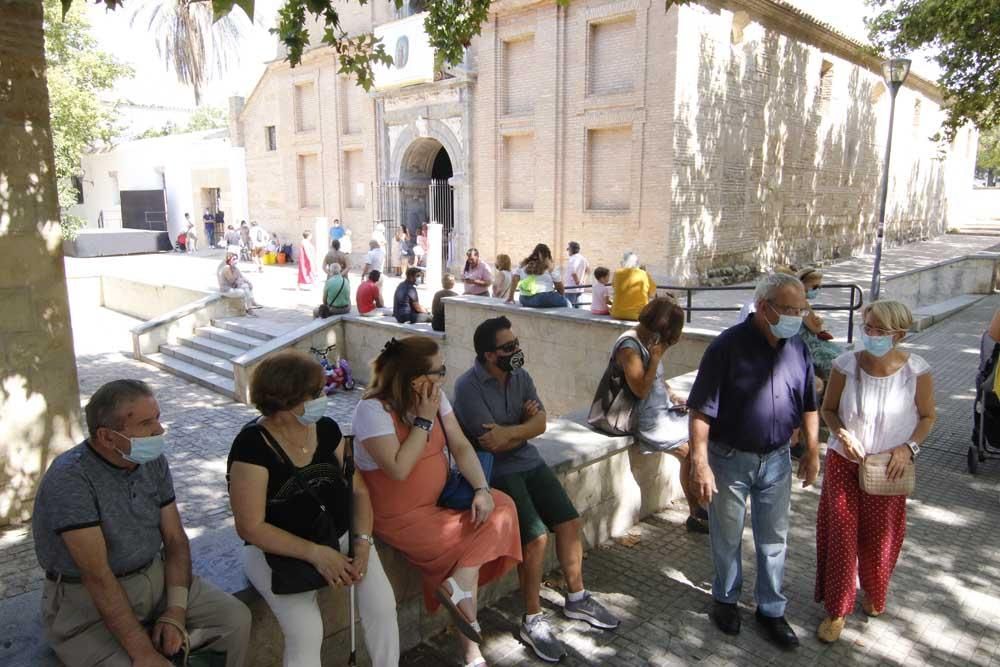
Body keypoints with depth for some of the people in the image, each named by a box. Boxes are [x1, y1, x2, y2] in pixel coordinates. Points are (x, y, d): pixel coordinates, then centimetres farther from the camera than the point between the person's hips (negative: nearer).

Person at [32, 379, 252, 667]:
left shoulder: (153, 461, -4)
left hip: (155, 578, 6)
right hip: (87, 602, -6)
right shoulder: (70, 479, -23)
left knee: (236, 619, -2)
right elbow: (98, 576, -25)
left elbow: (175, 540, 2)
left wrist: (176, 611, -11)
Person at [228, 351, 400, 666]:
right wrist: (315, 553, -22)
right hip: (278, 550, -4)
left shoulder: (327, 429, -2)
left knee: (383, 605, -14)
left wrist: (362, 542, -12)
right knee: (306, 633, -25)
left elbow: (358, 490, 4)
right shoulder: (252, 446, -18)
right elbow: (251, 527, -18)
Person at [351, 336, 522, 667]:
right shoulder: (372, 409, -22)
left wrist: (482, 489, -17)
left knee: (501, 508, -12)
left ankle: (455, 589, -12)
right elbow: (399, 470, -28)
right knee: (473, 546, -13)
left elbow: (460, 447, -3)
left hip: (440, 500, 7)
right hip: (399, 516, -7)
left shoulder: (435, 397, -1)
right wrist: (424, 420, -23)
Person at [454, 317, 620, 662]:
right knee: (536, 536, -19)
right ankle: (532, 620, 1)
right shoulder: (468, 387, -18)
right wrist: (524, 423, -8)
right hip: (496, 473, -7)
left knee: (570, 520, 2)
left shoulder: (520, 376, 4)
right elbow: (491, 443, -21)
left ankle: (576, 598, 23)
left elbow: (541, 423, -1)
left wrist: (509, 432, -19)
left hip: (529, 462, 7)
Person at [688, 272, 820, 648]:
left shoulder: (797, 349, -1)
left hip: (776, 460, 5)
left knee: (774, 539, 16)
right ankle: (725, 599, 36)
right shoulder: (728, 346, -20)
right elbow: (701, 411, -19)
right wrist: (700, 464, -22)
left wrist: (812, 451, 12)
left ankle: (770, 610, 34)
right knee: (727, 537, 14)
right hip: (730, 459, -4)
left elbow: (808, 406, 12)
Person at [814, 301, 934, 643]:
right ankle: (837, 609, 22)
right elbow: (828, 409, 0)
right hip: (844, 462, 0)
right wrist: (841, 434, -18)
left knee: (880, 537, 16)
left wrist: (909, 447, -14)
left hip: (888, 468, 1)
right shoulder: (846, 364, -15)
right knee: (841, 535, 4)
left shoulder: (916, 371, -15)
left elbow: (927, 416, 1)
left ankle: (873, 594, 46)